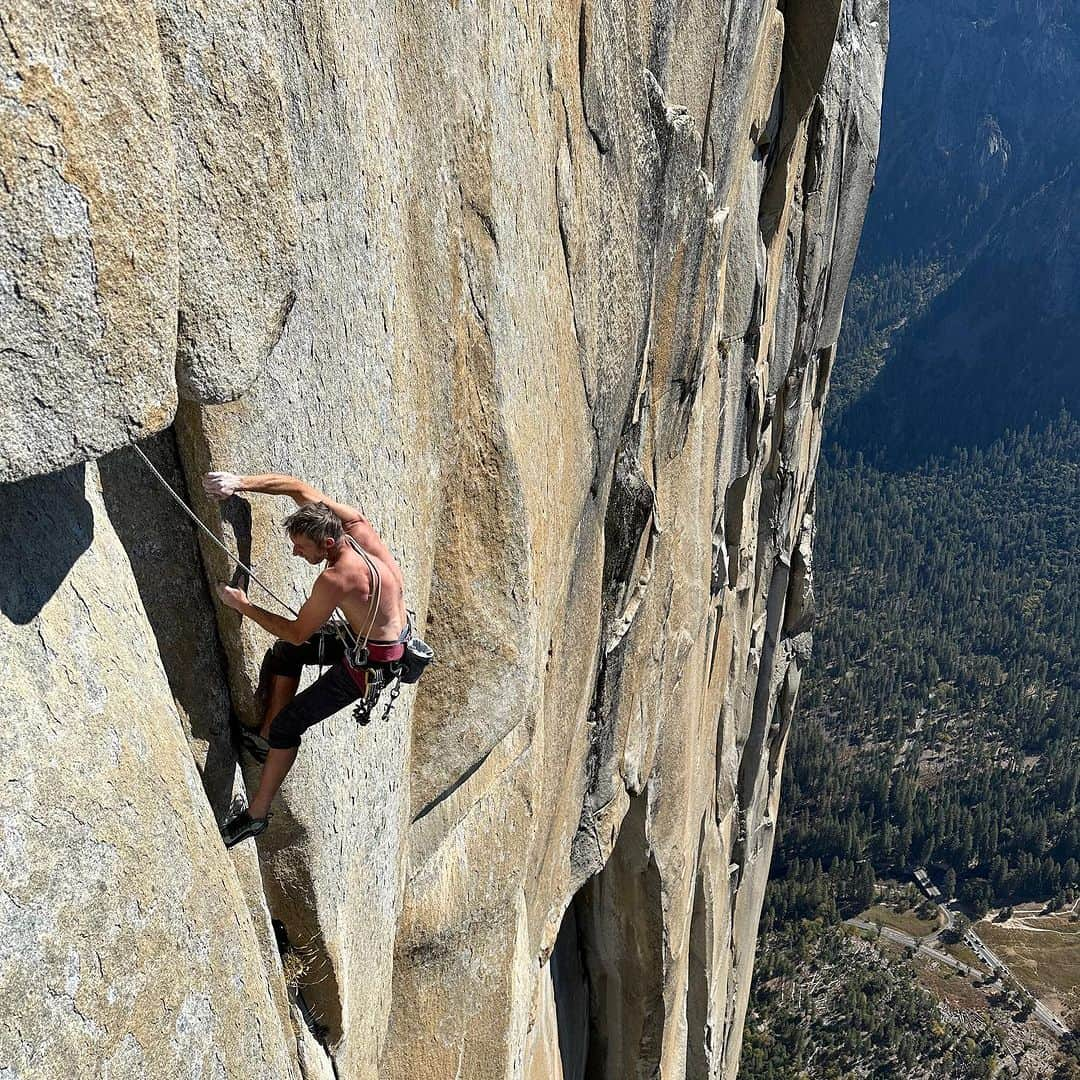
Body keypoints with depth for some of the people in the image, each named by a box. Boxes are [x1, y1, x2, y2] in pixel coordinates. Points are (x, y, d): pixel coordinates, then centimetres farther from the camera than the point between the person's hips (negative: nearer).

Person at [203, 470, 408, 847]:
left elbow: (297, 633, -19)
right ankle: (267, 739, 29)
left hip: (369, 663, -9)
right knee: (283, 654, 18)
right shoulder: (354, 523, -14)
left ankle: (257, 815, 12)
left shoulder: (335, 579, -34)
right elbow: (299, 489, -2)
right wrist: (240, 483, -12)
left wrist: (243, 606, -10)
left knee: (287, 724, 0)